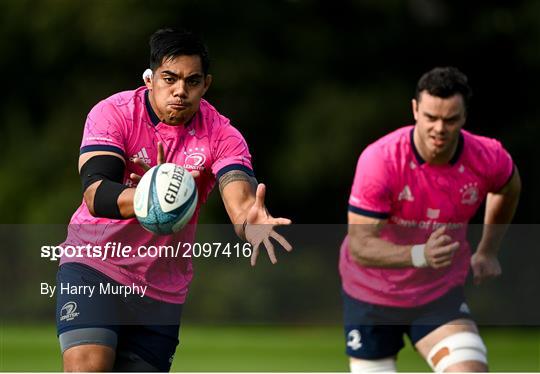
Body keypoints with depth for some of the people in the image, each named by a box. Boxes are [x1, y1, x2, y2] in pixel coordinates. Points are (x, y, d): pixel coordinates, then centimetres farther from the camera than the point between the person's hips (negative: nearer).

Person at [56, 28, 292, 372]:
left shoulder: (222, 136, -8)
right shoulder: (113, 114, -14)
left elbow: (240, 197, -26)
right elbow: (96, 195, -27)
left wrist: (250, 219, -52)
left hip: (163, 291, 3)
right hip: (93, 267, -3)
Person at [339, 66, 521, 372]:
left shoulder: (489, 159, -16)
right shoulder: (380, 160, -27)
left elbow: (509, 187, 12)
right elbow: (360, 246, -30)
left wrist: (488, 251, 13)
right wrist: (421, 255, -45)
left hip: (441, 292, 1)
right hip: (372, 295, -1)